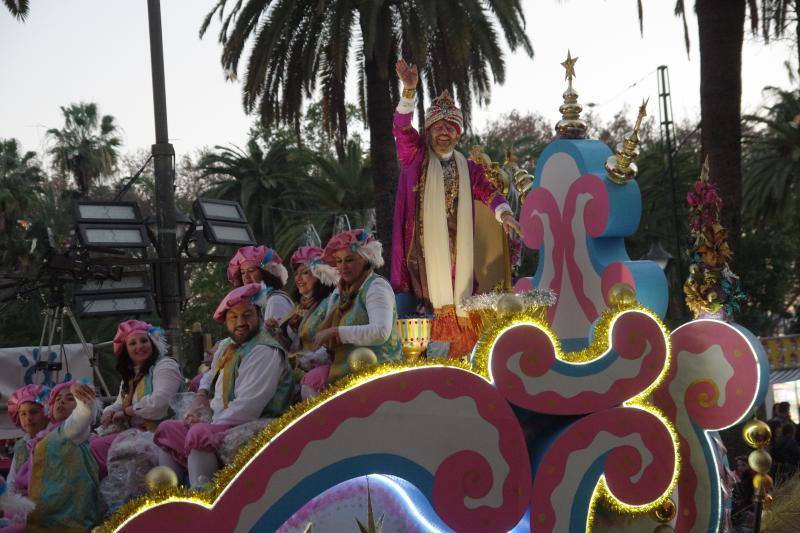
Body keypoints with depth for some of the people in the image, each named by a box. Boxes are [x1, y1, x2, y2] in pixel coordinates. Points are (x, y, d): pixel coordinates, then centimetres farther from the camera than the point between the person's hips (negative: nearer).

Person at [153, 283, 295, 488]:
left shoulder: (265, 351, -16)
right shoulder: (226, 346, 15)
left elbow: (248, 406, -23)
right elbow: (211, 376, 34)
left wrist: (213, 424, -15)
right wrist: (201, 396, 11)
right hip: (217, 423, 10)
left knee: (199, 434, -34)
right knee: (167, 429, 16)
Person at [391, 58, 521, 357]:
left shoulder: (468, 169, 17)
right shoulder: (415, 157, 10)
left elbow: (488, 192, 1)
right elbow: (402, 127, -6)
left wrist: (504, 213, -21)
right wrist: (410, 90, -23)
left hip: (457, 248, 3)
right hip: (423, 248, -3)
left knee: (459, 306, -2)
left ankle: (457, 362, 2)